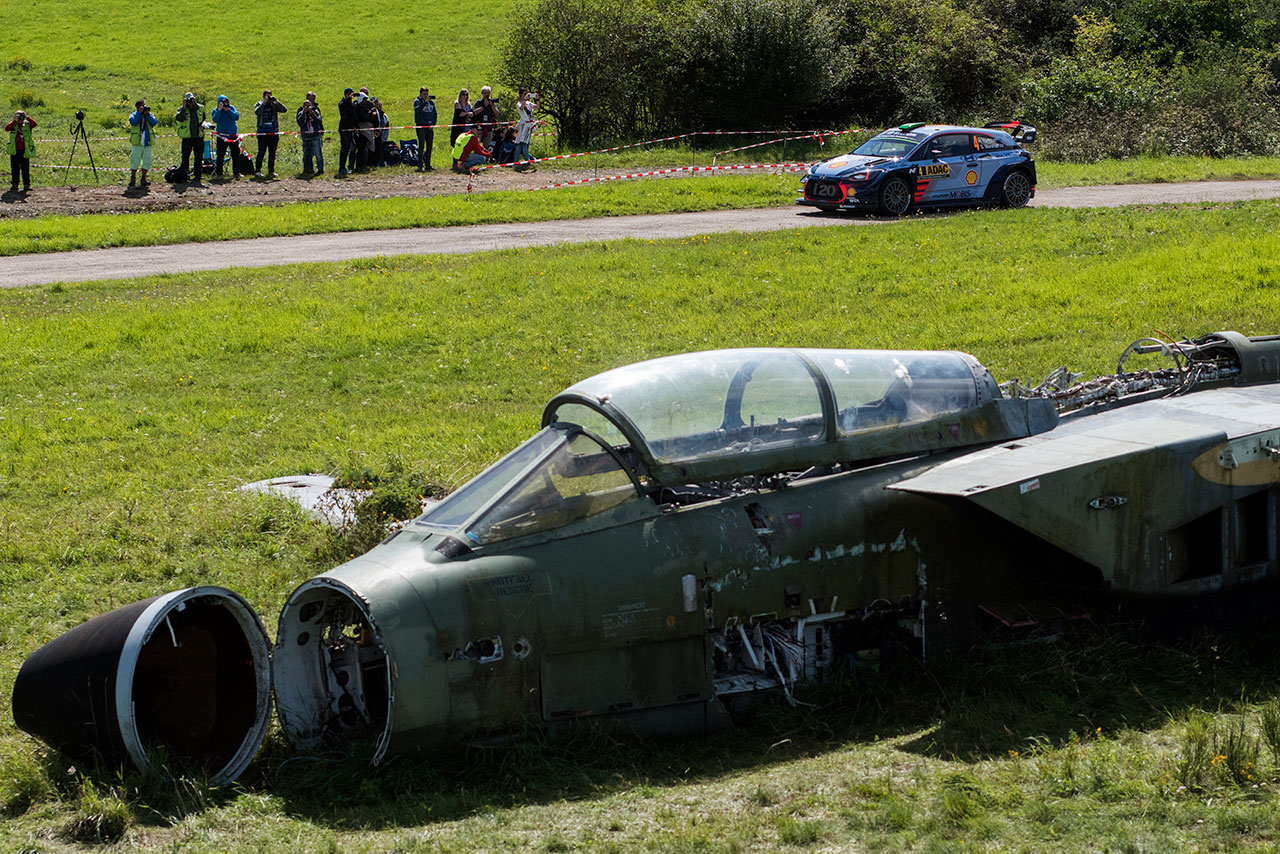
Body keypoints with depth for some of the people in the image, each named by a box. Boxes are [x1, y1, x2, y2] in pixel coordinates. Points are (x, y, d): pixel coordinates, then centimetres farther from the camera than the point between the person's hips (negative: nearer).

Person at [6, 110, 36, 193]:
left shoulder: (27, 124, 1)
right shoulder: (13, 125, 3)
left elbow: (34, 124, -17)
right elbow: (6, 128, -16)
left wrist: (27, 117, -18)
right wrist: (15, 121, -18)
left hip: (24, 151, -1)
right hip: (14, 151, 1)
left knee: (25, 169, 1)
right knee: (15, 169, 7)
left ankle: (26, 185, 8)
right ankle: (15, 185, 15)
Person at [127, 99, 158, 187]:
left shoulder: (149, 115, 11)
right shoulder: (134, 115, 4)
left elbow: (154, 123, -6)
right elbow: (133, 122, -17)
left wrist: (147, 114, -12)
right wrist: (139, 113, -15)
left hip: (147, 143, 3)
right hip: (137, 143, -3)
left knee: (147, 161, 5)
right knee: (135, 162, -1)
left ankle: (143, 179, 14)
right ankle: (132, 179, 8)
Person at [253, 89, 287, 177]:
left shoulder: (274, 105, 8)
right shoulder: (259, 104, 2)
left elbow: (284, 109, -5)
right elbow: (257, 112, -18)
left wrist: (276, 101, -14)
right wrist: (264, 103, -20)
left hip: (274, 132, 3)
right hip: (262, 133, -3)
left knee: (272, 153, 8)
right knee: (261, 152, -6)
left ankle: (271, 170, 15)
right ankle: (257, 170, -1)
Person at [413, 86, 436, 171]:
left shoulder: (431, 102, 13)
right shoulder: (417, 101, -1)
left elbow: (434, 114, 16)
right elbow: (417, 110, -21)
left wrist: (433, 124, 3)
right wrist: (425, 102, -24)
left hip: (430, 127, 5)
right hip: (421, 126, -5)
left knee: (429, 147, 5)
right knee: (421, 146, -10)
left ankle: (428, 165, 11)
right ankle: (420, 166, -10)